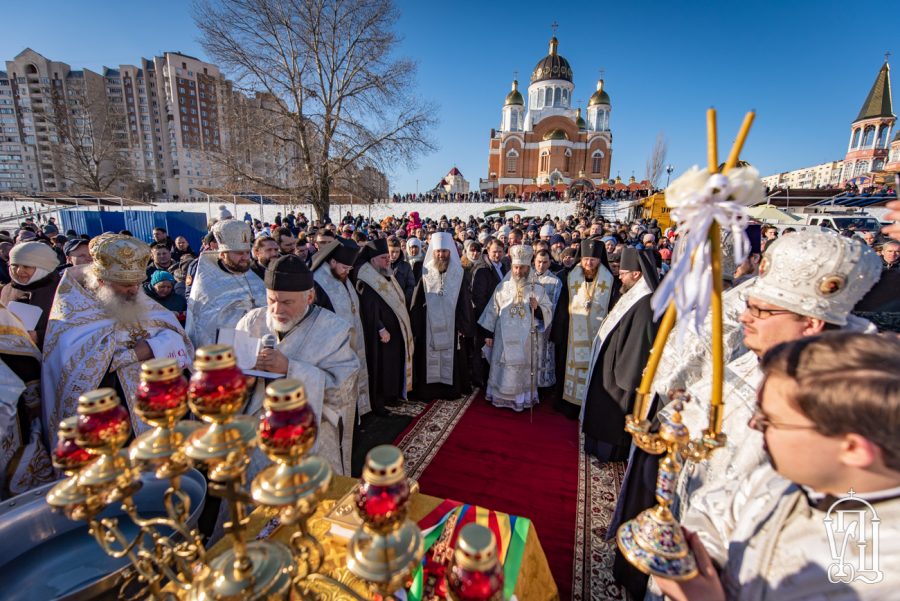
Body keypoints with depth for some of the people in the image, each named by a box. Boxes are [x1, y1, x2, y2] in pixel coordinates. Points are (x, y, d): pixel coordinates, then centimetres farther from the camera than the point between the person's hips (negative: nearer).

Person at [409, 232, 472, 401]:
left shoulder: (458, 273, 1)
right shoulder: (426, 272, 0)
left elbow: (464, 301, 0)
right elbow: (417, 301, -1)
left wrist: (463, 325, -6)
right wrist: (416, 326, -5)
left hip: (451, 324, 0)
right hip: (429, 324, 0)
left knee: (450, 358, 7)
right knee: (430, 358, 6)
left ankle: (451, 389, 21)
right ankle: (428, 389, 19)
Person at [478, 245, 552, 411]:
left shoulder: (537, 289, -1)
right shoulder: (503, 287, 1)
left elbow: (548, 312, 1)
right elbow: (492, 311, 3)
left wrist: (537, 308, -20)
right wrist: (488, 334, 1)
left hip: (526, 339, 0)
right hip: (504, 338, 1)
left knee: (523, 370, 6)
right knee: (503, 370, 8)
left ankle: (522, 399, 20)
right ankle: (501, 397, 23)